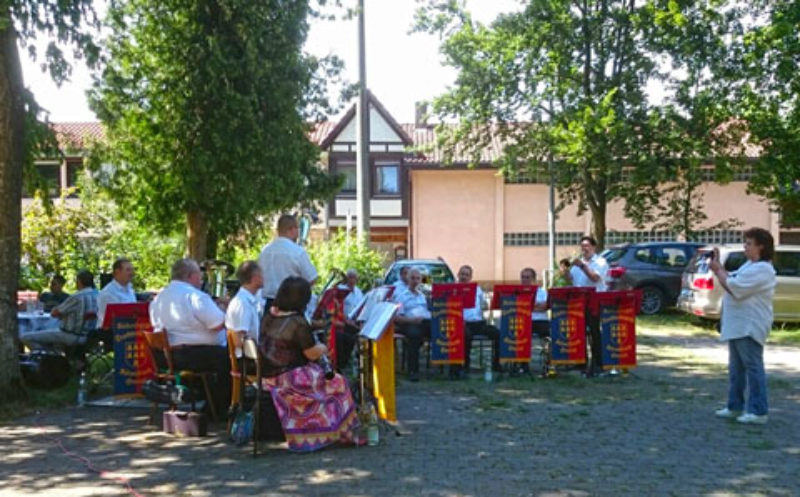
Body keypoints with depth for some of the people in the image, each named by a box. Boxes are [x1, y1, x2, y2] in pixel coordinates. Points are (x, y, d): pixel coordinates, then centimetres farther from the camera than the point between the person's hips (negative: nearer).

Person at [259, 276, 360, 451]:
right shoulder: (297, 322, -22)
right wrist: (323, 348, 6)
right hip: (288, 378, -9)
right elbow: (312, 354, -15)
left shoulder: (269, 314, 2)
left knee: (322, 374, 23)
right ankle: (345, 433, 16)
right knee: (337, 382, 5)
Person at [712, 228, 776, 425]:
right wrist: (718, 265, 5)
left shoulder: (762, 270, -18)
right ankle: (735, 406, 26)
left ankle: (758, 412, -2)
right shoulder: (749, 265, 16)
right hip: (738, 326, 11)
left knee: (753, 367, -6)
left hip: (750, 328, -11)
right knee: (736, 369, 17)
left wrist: (718, 270, -9)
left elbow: (733, 287, -22)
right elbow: (730, 280, 15)